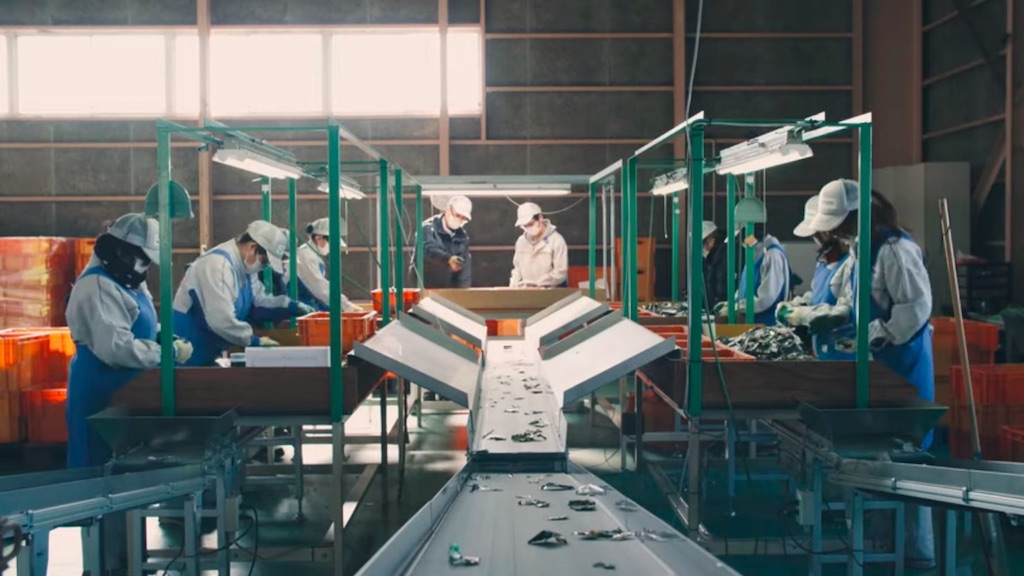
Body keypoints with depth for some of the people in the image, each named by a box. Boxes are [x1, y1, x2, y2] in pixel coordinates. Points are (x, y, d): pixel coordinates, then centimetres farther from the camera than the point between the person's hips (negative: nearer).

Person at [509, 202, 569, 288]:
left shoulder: (556, 240, -5)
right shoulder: (521, 241, 12)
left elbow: (561, 273, -9)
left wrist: (536, 284, -14)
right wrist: (514, 284, 3)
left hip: (551, 292, -4)